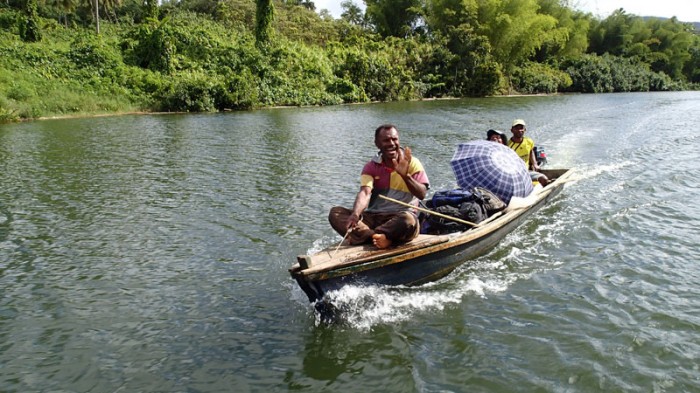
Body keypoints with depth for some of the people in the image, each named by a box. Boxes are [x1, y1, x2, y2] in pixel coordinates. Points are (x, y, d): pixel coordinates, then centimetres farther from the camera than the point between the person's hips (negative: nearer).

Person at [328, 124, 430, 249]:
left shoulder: (412, 163, 0)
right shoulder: (371, 167, 5)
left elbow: (422, 194, -12)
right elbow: (365, 193, -12)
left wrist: (405, 175, -29)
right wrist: (355, 214, -32)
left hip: (400, 218, -3)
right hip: (373, 217, 3)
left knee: (408, 220, -38)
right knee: (335, 213, -17)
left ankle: (362, 235, -30)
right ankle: (379, 237, -33)